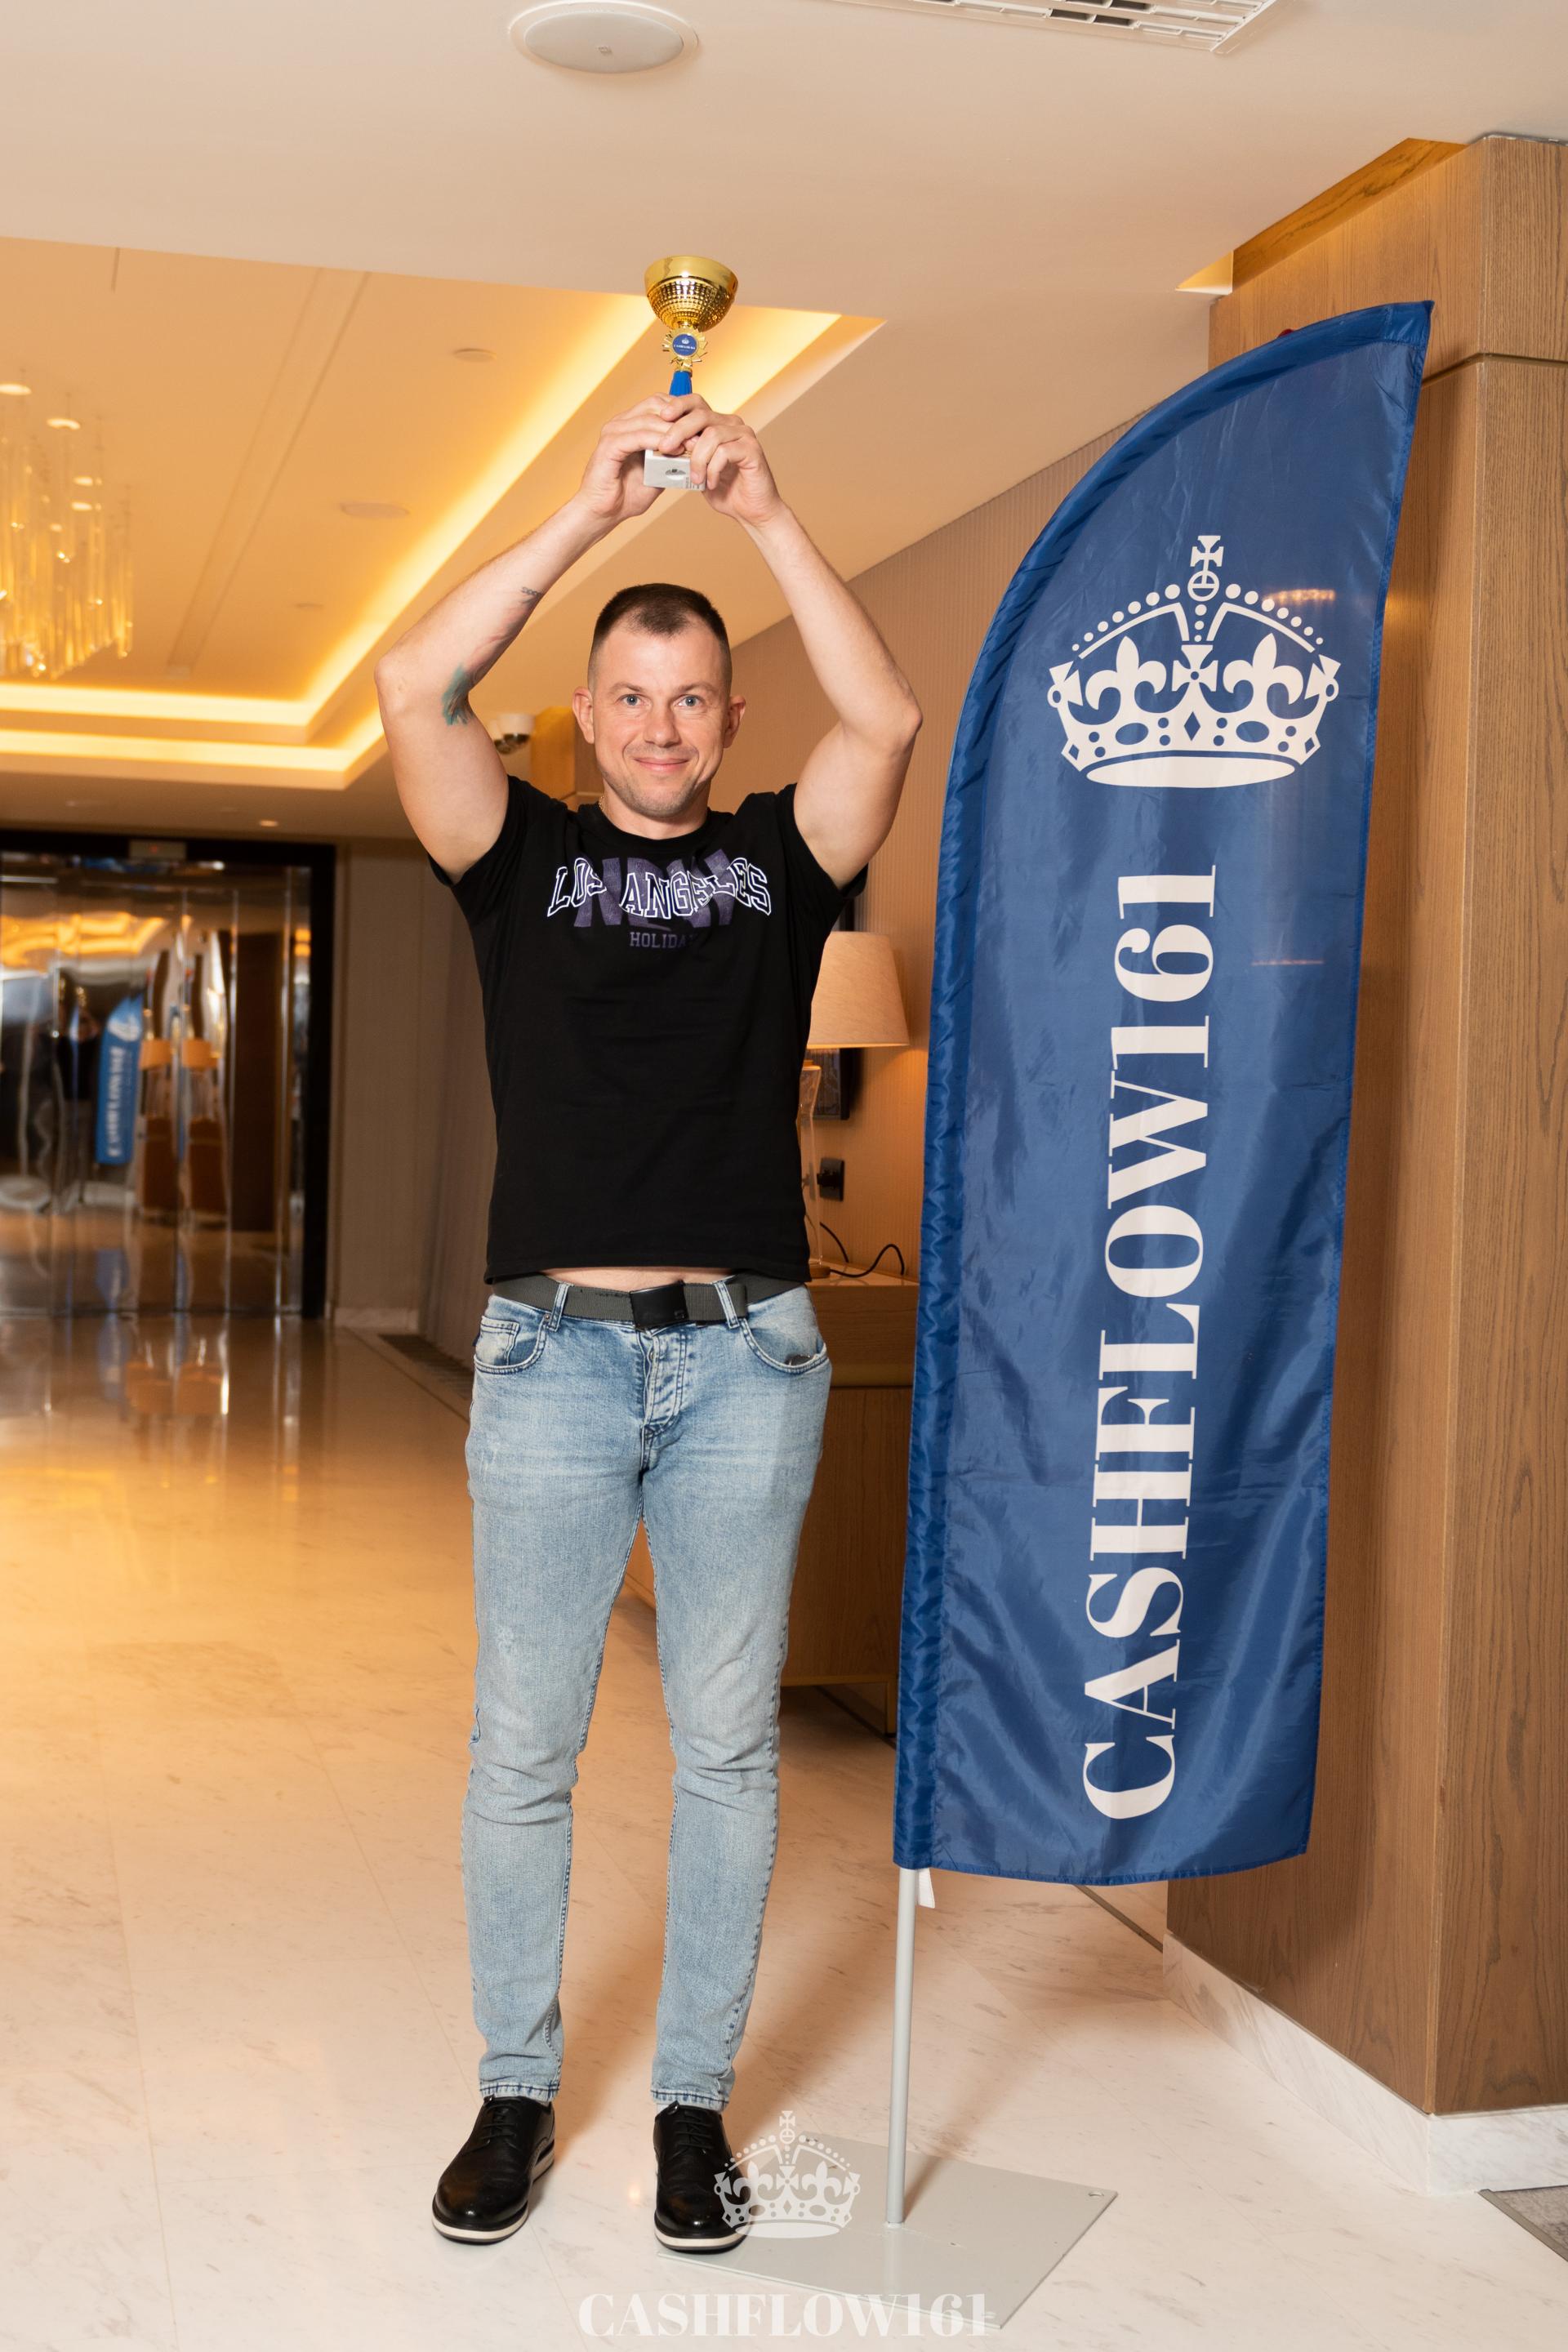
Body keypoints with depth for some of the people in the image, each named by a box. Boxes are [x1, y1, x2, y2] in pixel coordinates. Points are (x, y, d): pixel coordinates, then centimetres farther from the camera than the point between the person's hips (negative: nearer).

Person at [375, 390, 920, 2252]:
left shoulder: (779, 856, 10)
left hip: (746, 1356, 1)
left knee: (726, 1744, 7)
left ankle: (694, 2100, 21)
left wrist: (766, 515, -7)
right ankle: (516, 2092, 23)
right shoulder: (524, 855, 8)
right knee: (522, 1745, 6)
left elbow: (886, 721, -7)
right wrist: (591, 510, -7)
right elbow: (412, 687, -7)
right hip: (553, 1349, 0)